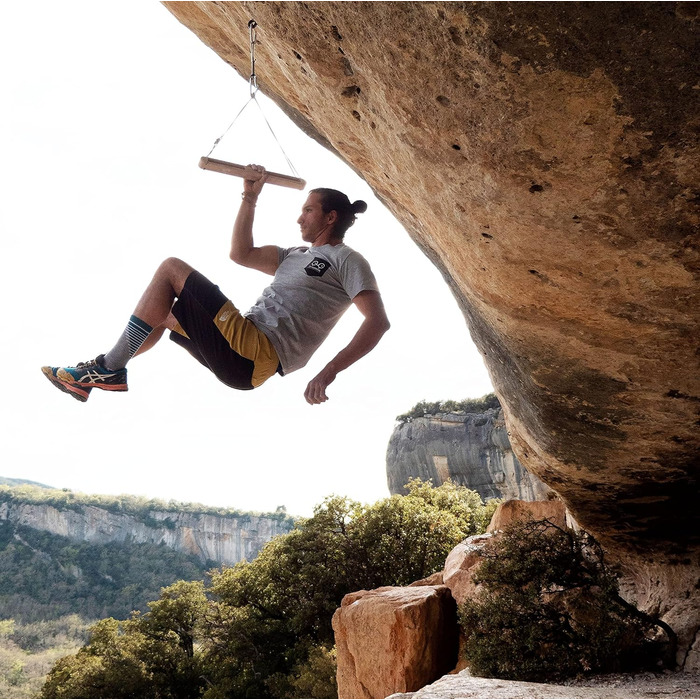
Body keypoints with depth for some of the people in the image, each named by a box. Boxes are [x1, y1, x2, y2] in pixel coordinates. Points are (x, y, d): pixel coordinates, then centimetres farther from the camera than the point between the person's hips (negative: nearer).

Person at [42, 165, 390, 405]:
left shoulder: (346, 260, -1)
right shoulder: (297, 255, 25)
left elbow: (378, 321, -15)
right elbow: (241, 254, 26)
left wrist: (329, 372, -25)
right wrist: (250, 197, 21)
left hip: (255, 356, -9)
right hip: (246, 358, 9)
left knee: (172, 268, -10)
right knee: (161, 312, 26)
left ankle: (109, 369, -6)